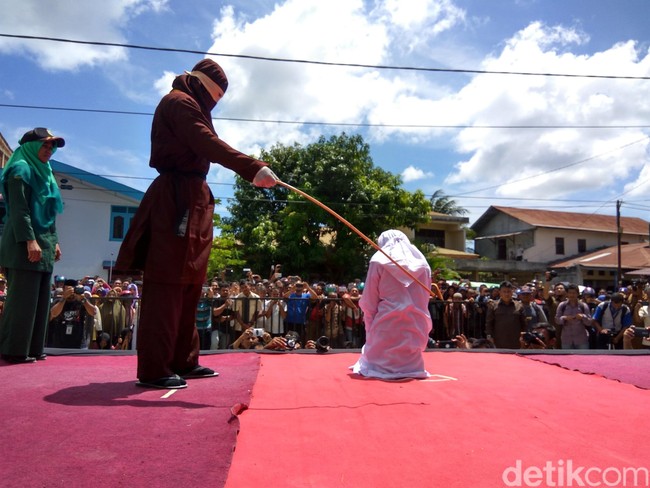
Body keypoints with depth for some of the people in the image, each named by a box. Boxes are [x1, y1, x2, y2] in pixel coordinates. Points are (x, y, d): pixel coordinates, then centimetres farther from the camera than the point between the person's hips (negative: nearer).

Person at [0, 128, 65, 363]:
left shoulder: (43, 173, 22)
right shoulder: (21, 170, -5)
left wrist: (54, 242, 18)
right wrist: (30, 241, -22)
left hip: (43, 244, 9)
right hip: (25, 246, -9)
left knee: (40, 299, 7)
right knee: (23, 298, -8)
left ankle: (32, 348, 12)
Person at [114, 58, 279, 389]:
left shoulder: (190, 105, 26)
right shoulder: (180, 101, -5)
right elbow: (208, 144, -23)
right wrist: (253, 168, -32)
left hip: (191, 200, 11)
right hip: (176, 201, -11)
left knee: (188, 285, 11)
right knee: (167, 284, -11)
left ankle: (182, 361, 18)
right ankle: (154, 368, -6)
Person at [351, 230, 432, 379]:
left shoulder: (379, 261, 0)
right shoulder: (423, 264, 10)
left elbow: (368, 302, 1)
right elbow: (424, 300, 15)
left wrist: (370, 328, 11)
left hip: (386, 326, -3)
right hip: (415, 326, 3)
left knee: (376, 366, 9)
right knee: (412, 364, 16)